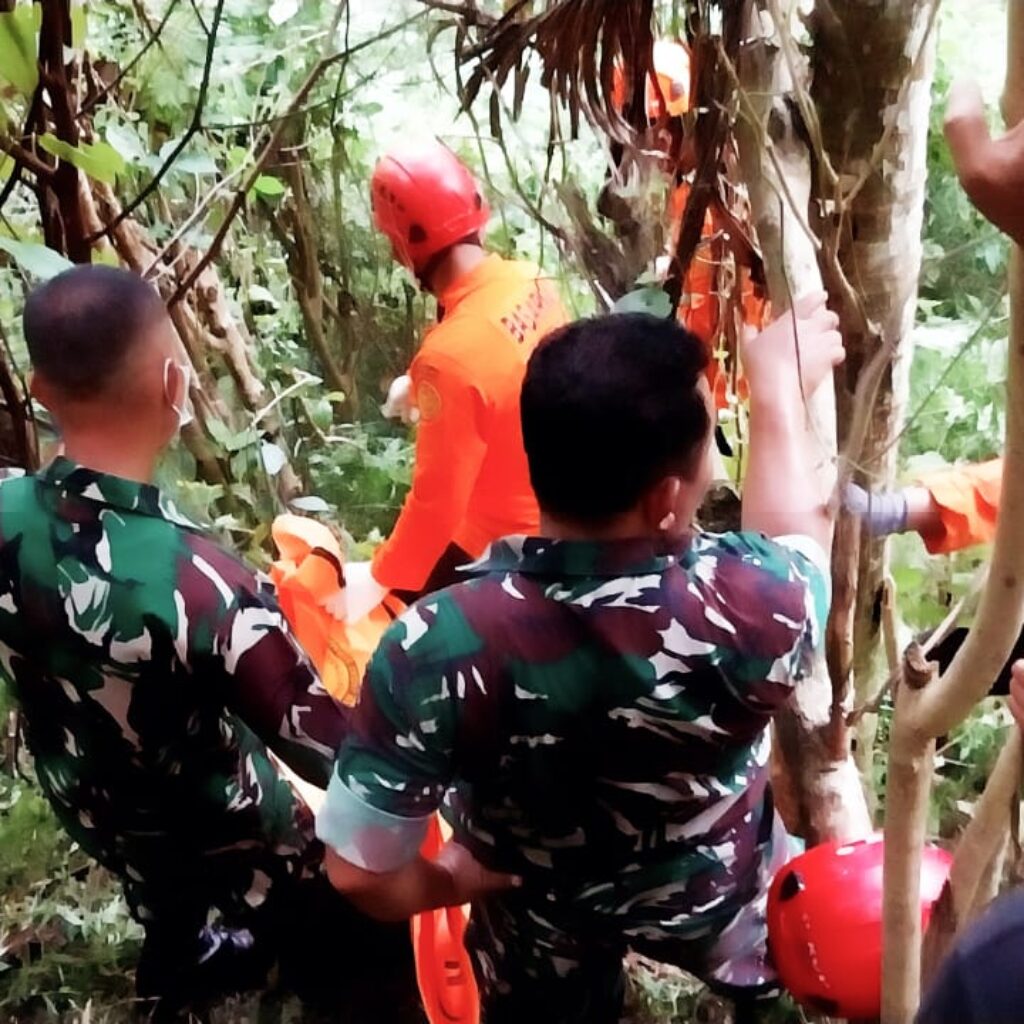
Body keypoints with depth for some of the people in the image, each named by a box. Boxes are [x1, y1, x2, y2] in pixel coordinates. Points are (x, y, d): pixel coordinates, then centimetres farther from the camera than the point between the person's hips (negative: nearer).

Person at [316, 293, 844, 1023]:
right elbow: (796, 527, -11)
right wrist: (778, 381, 2)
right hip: (717, 906, 0)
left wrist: (449, 881, -6)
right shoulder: (749, 608, -37)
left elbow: (359, 869, -27)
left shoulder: (441, 644, -37)